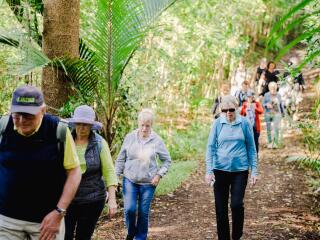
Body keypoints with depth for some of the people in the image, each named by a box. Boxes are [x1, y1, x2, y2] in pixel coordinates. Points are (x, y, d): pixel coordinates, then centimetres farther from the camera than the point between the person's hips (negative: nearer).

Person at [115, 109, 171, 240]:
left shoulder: (157, 140, -6)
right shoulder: (129, 137, -3)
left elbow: (167, 160, 4)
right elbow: (121, 159, 5)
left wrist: (159, 175, -6)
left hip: (148, 183, 0)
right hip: (129, 180, 0)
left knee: (143, 213, 6)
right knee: (129, 209, -10)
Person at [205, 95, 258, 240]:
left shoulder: (244, 123, -2)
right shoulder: (218, 123, -2)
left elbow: (251, 148, 3)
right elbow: (210, 147, -1)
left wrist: (254, 171, 0)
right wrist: (209, 170, -10)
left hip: (240, 170, -1)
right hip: (220, 170, 1)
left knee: (237, 204, -10)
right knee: (221, 208, 5)